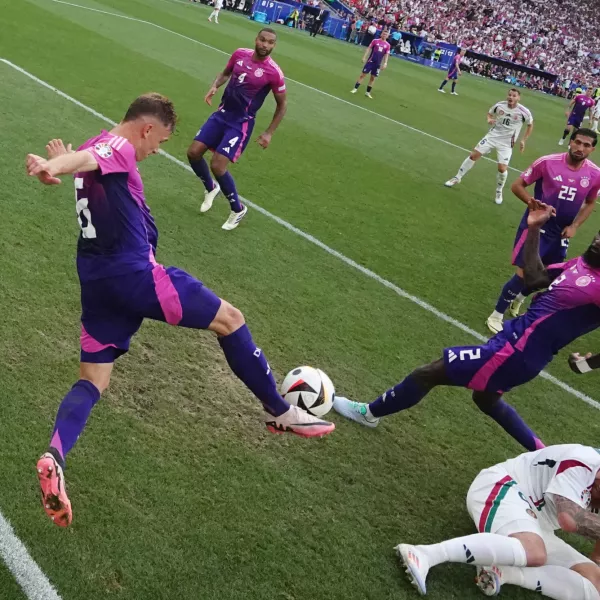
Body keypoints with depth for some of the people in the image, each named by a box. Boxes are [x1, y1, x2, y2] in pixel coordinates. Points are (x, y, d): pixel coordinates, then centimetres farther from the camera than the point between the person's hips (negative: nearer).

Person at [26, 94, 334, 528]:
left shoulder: (98, 148, 18)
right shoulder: (118, 146, -9)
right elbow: (86, 159, -32)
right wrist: (53, 166, -50)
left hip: (96, 281, 9)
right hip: (134, 272, -9)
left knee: (92, 381, 9)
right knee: (229, 319, 4)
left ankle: (54, 457, -18)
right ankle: (281, 414, 13)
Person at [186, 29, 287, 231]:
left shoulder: (274, 72, -17)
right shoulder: (240, 54, -3)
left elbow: (282, 104, -5)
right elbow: (225, 73, 17)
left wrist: (269, 133, -8)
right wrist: (214, 86, -5)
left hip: (241, 123, -6)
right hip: (222, 114, 6)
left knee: (217, 166, -15)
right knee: (193, 152, 1)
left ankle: (238, 209, 8)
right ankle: (211, 188, 31)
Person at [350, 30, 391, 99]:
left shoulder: (387, 45, 4)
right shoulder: (375, 41, -1)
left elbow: (386, 55, 5)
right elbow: (368, 49, 0)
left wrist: (385, 63, -5)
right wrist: (364, 57, -6)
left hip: (378, 64, 2)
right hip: (370, 61, -2)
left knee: (373, 78, 6)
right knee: (363, 74, -2)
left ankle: (368, 92, 16)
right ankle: (355, 88, 5)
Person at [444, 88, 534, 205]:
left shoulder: (524, 112, -15)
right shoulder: (499, 105, -8)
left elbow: (530, 125, 4)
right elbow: (490, 113, 14)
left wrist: (524, 140, 0)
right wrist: (489, 119, -9)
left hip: (506, 143, -2)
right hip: (492, 135, 3)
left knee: (502, 168, -13)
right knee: (473, 155, -2)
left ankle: (499, 192, 14)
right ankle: (457, 178, 16)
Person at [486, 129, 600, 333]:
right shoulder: (547, 162, -16)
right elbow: (517, 186, -8)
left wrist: (574, 226, 0)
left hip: (560, 233, 5)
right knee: (523, 274, -11)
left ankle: (518, 299, 47)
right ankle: (496, 316, 6)